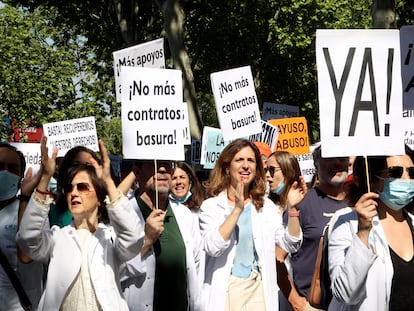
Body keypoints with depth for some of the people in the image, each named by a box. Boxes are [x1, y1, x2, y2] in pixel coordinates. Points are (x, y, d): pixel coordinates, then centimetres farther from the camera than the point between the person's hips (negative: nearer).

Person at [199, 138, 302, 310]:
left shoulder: (266, 206, 7)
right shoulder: (211, 206, -4)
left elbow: (290, 245, 0)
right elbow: (212, 247, -20)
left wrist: (292, 208, -13)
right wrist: (237, 209, -26)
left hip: (258, 290, 3)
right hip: (224, 291, -3)